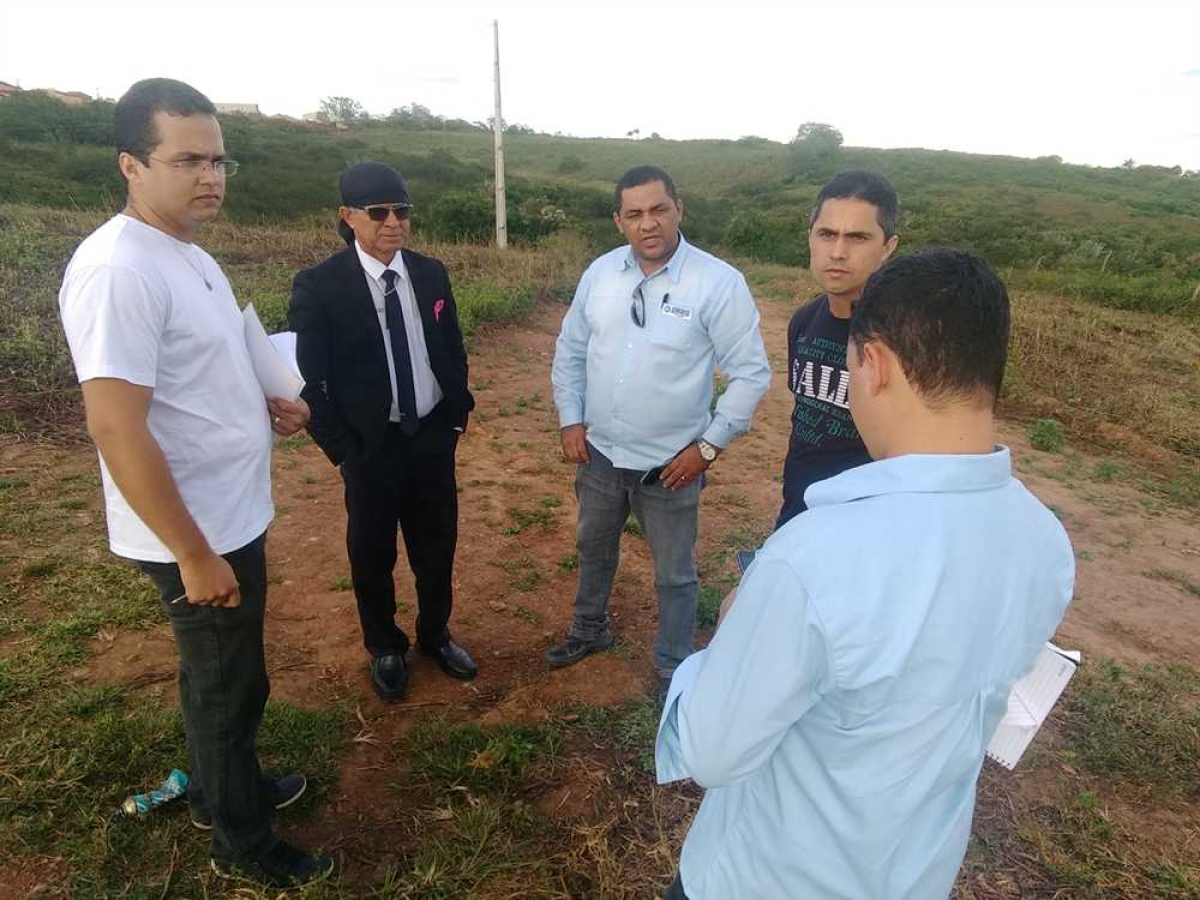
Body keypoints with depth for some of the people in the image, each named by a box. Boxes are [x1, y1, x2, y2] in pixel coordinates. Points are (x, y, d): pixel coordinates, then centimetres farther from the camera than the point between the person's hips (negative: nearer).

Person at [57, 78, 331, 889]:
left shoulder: (191, 257, 7)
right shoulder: (117, 270, -23)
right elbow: (117, 428, -27)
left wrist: (264, 405, 3)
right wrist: (195, 555, -23)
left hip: (233, 517, 9)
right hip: (199, 534, -9)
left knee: (223, 678, 24)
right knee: (229, 686, 10)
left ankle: (225, 791, 47)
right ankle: (243, 843, 33)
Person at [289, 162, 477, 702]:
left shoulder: (431, 274, 1)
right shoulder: (319, 287, -12)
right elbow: (311, 379, -10)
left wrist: (457, 417, 5)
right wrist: (340, 450, -10)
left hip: (433, 437, 4)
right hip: (369, 446, -3)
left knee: (437, 546, 16)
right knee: (372, 555, 13)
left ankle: (435, 635, 39)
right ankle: (385, 648, 36)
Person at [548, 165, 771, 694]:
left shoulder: (718, 282, -16)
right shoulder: (600, 273, -2)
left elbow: (751, 373, -13)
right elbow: (570, 351, 8)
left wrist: (709, 446, -14)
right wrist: (570, 420, 2)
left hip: (670, 464, -4)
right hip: (599, 453, 5)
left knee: (674, 575, 13)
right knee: (593, 549, 26)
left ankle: (674, 670, 37)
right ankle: (589, 630, 53)